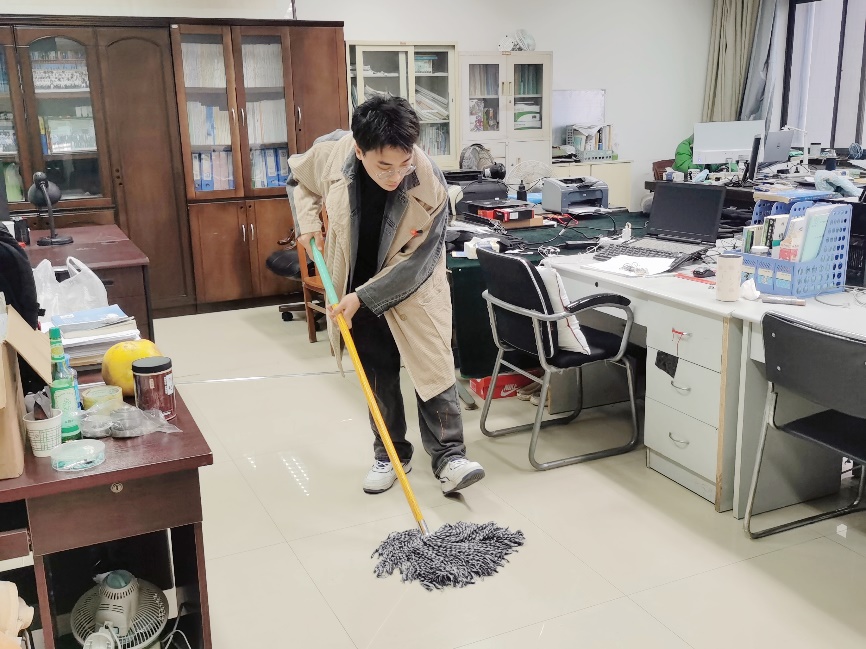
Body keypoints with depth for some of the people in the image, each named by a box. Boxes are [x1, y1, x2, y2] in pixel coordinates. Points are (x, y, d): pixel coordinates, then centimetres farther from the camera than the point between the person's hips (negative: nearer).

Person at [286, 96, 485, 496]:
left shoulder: (430, 184, -30)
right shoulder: (331, 151, -22)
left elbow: (415, 260, -23)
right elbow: (299, 176, 4)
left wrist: (363, 297, -23)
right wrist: (307, 222, -10)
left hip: (413, 287, -2)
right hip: (357, 289, 3)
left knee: (434, 369, -5)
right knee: (378, 377, 11)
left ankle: (448, 456, 6)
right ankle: (391, 455, 25)